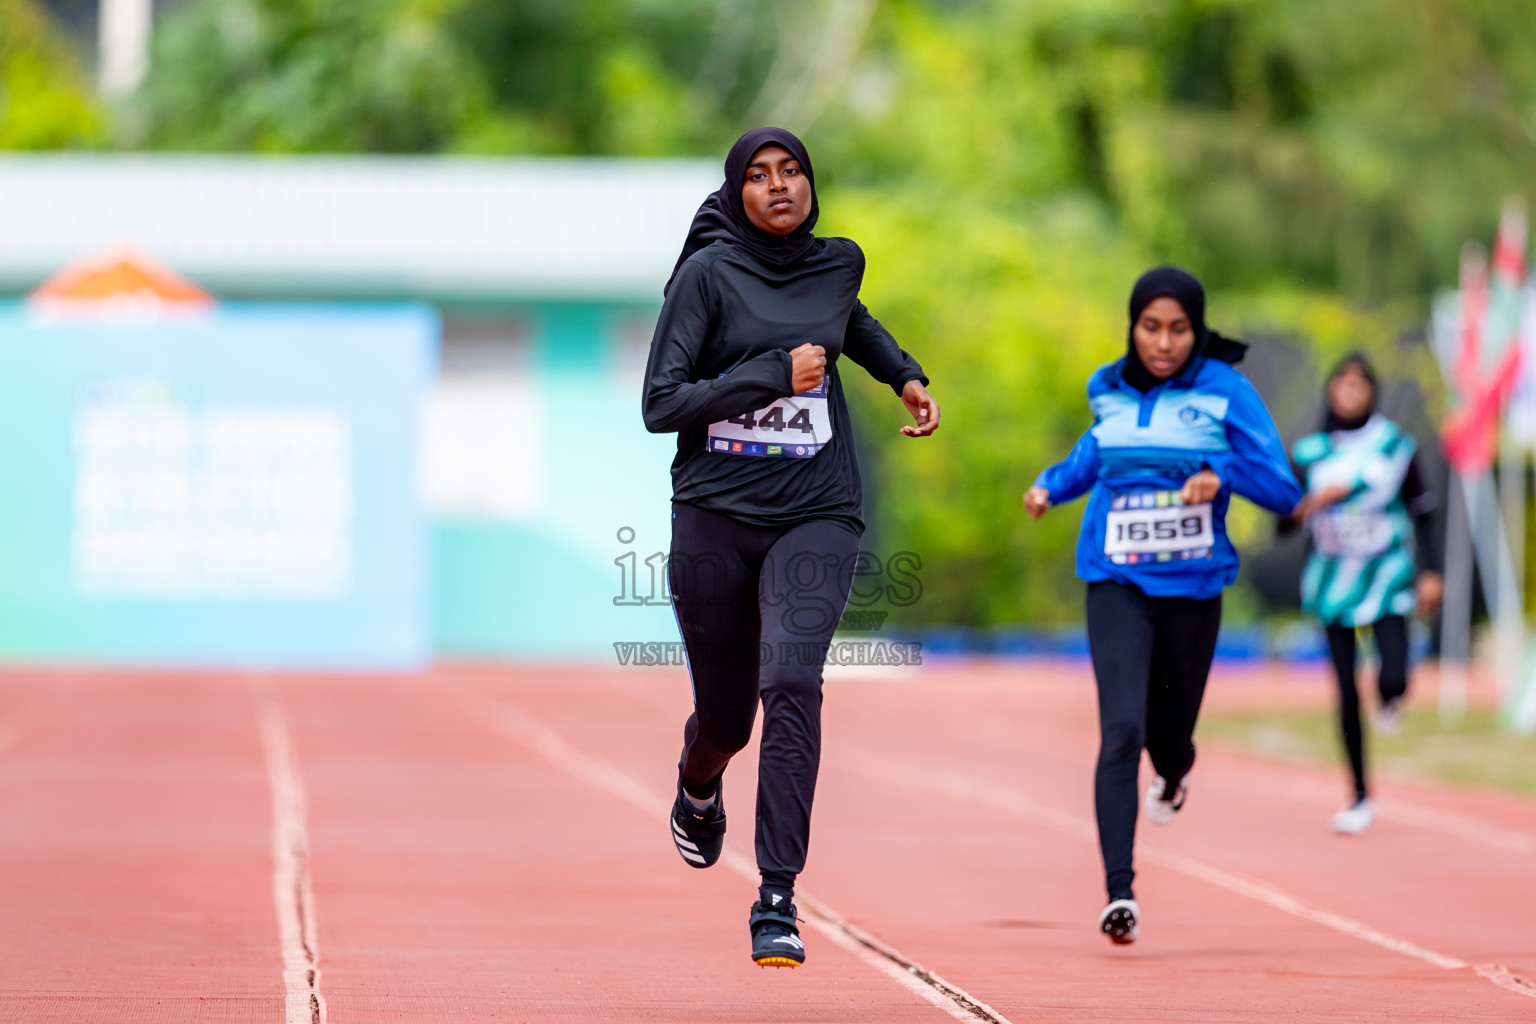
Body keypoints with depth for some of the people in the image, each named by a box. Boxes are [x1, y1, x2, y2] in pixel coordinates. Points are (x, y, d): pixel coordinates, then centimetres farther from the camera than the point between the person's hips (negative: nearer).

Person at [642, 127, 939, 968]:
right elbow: (660, 404, -11)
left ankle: (777, 900, -24)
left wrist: (904, 376, 21)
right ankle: (698, 791, 51)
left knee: (793, 682, -23)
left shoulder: (839, 263, 7)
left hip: (816, 513, 1)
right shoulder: (709, 274, -5)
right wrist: (775, 376, -15)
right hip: (716, 512, -1)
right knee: (724, 715, 12)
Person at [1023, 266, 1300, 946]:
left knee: (1170, 732, 14)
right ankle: (1119, 891, -20)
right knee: (1121, 729, -18)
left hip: (1193, 587, -1)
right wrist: (1054, 484, 10)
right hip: (1117, 584, 1)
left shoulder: (1226, 392, -6)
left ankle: (1174, 775, 55)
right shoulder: (1108, 392, 4)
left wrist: (1221, 473, -26)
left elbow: (1283, 490, -9)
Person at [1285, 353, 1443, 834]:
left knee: (1393, 679, -19)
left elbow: (1422, 511, 7)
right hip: (1333, 580, 1)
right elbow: (1284, 523, 2)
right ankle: (1360, 797, 13)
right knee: (1347, 693, 0)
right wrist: (1312, 501, -18)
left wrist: (1430, 572, 0)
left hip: (1386, 575, -1)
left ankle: (1391, 699, 22)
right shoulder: (1310, 453, 1)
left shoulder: (1394, 446, -1)